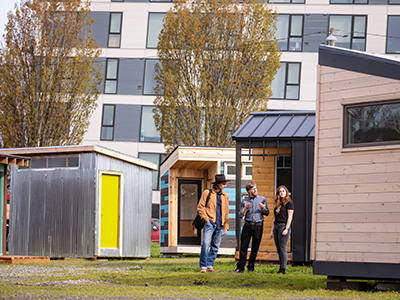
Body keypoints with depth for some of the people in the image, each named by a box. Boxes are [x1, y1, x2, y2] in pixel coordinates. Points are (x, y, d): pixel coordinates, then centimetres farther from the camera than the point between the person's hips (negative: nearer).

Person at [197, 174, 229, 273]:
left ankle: (210, 266, 10)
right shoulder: (207, 193, 1)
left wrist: (226, 227, 15)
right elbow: (200, 207, -1)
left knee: (215, 247, 4)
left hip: (220, 225, 5)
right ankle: (203, 267, -10)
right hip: (210, 223, -5)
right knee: (206, 244, -14)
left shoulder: (225, 196, 16)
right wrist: (206, 220, -10)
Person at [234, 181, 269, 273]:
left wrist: (264, 208, -12)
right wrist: (245, 208, -14)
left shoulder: (262, 199, 7)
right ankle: (240, 267, -1)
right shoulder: (244, 201, 7)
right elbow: (240, 215, 3)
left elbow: (267, 213, 9)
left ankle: (250, 267, 12)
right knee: (243, 247, -4)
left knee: (255, 247, 3)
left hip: (258, 225, 0)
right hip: (248, 225, 0)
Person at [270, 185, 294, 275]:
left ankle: (283, 269, -11)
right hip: (276, 226, 7)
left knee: (282, 249, -10)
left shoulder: (289, 203, -1)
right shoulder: (277, 204, 19)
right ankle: (280, 269, 7)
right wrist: (272, 231, 17)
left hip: (283, 226, -7)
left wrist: (286, 229, -17)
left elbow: (290, 217, -8)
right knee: (278, 249, 5)